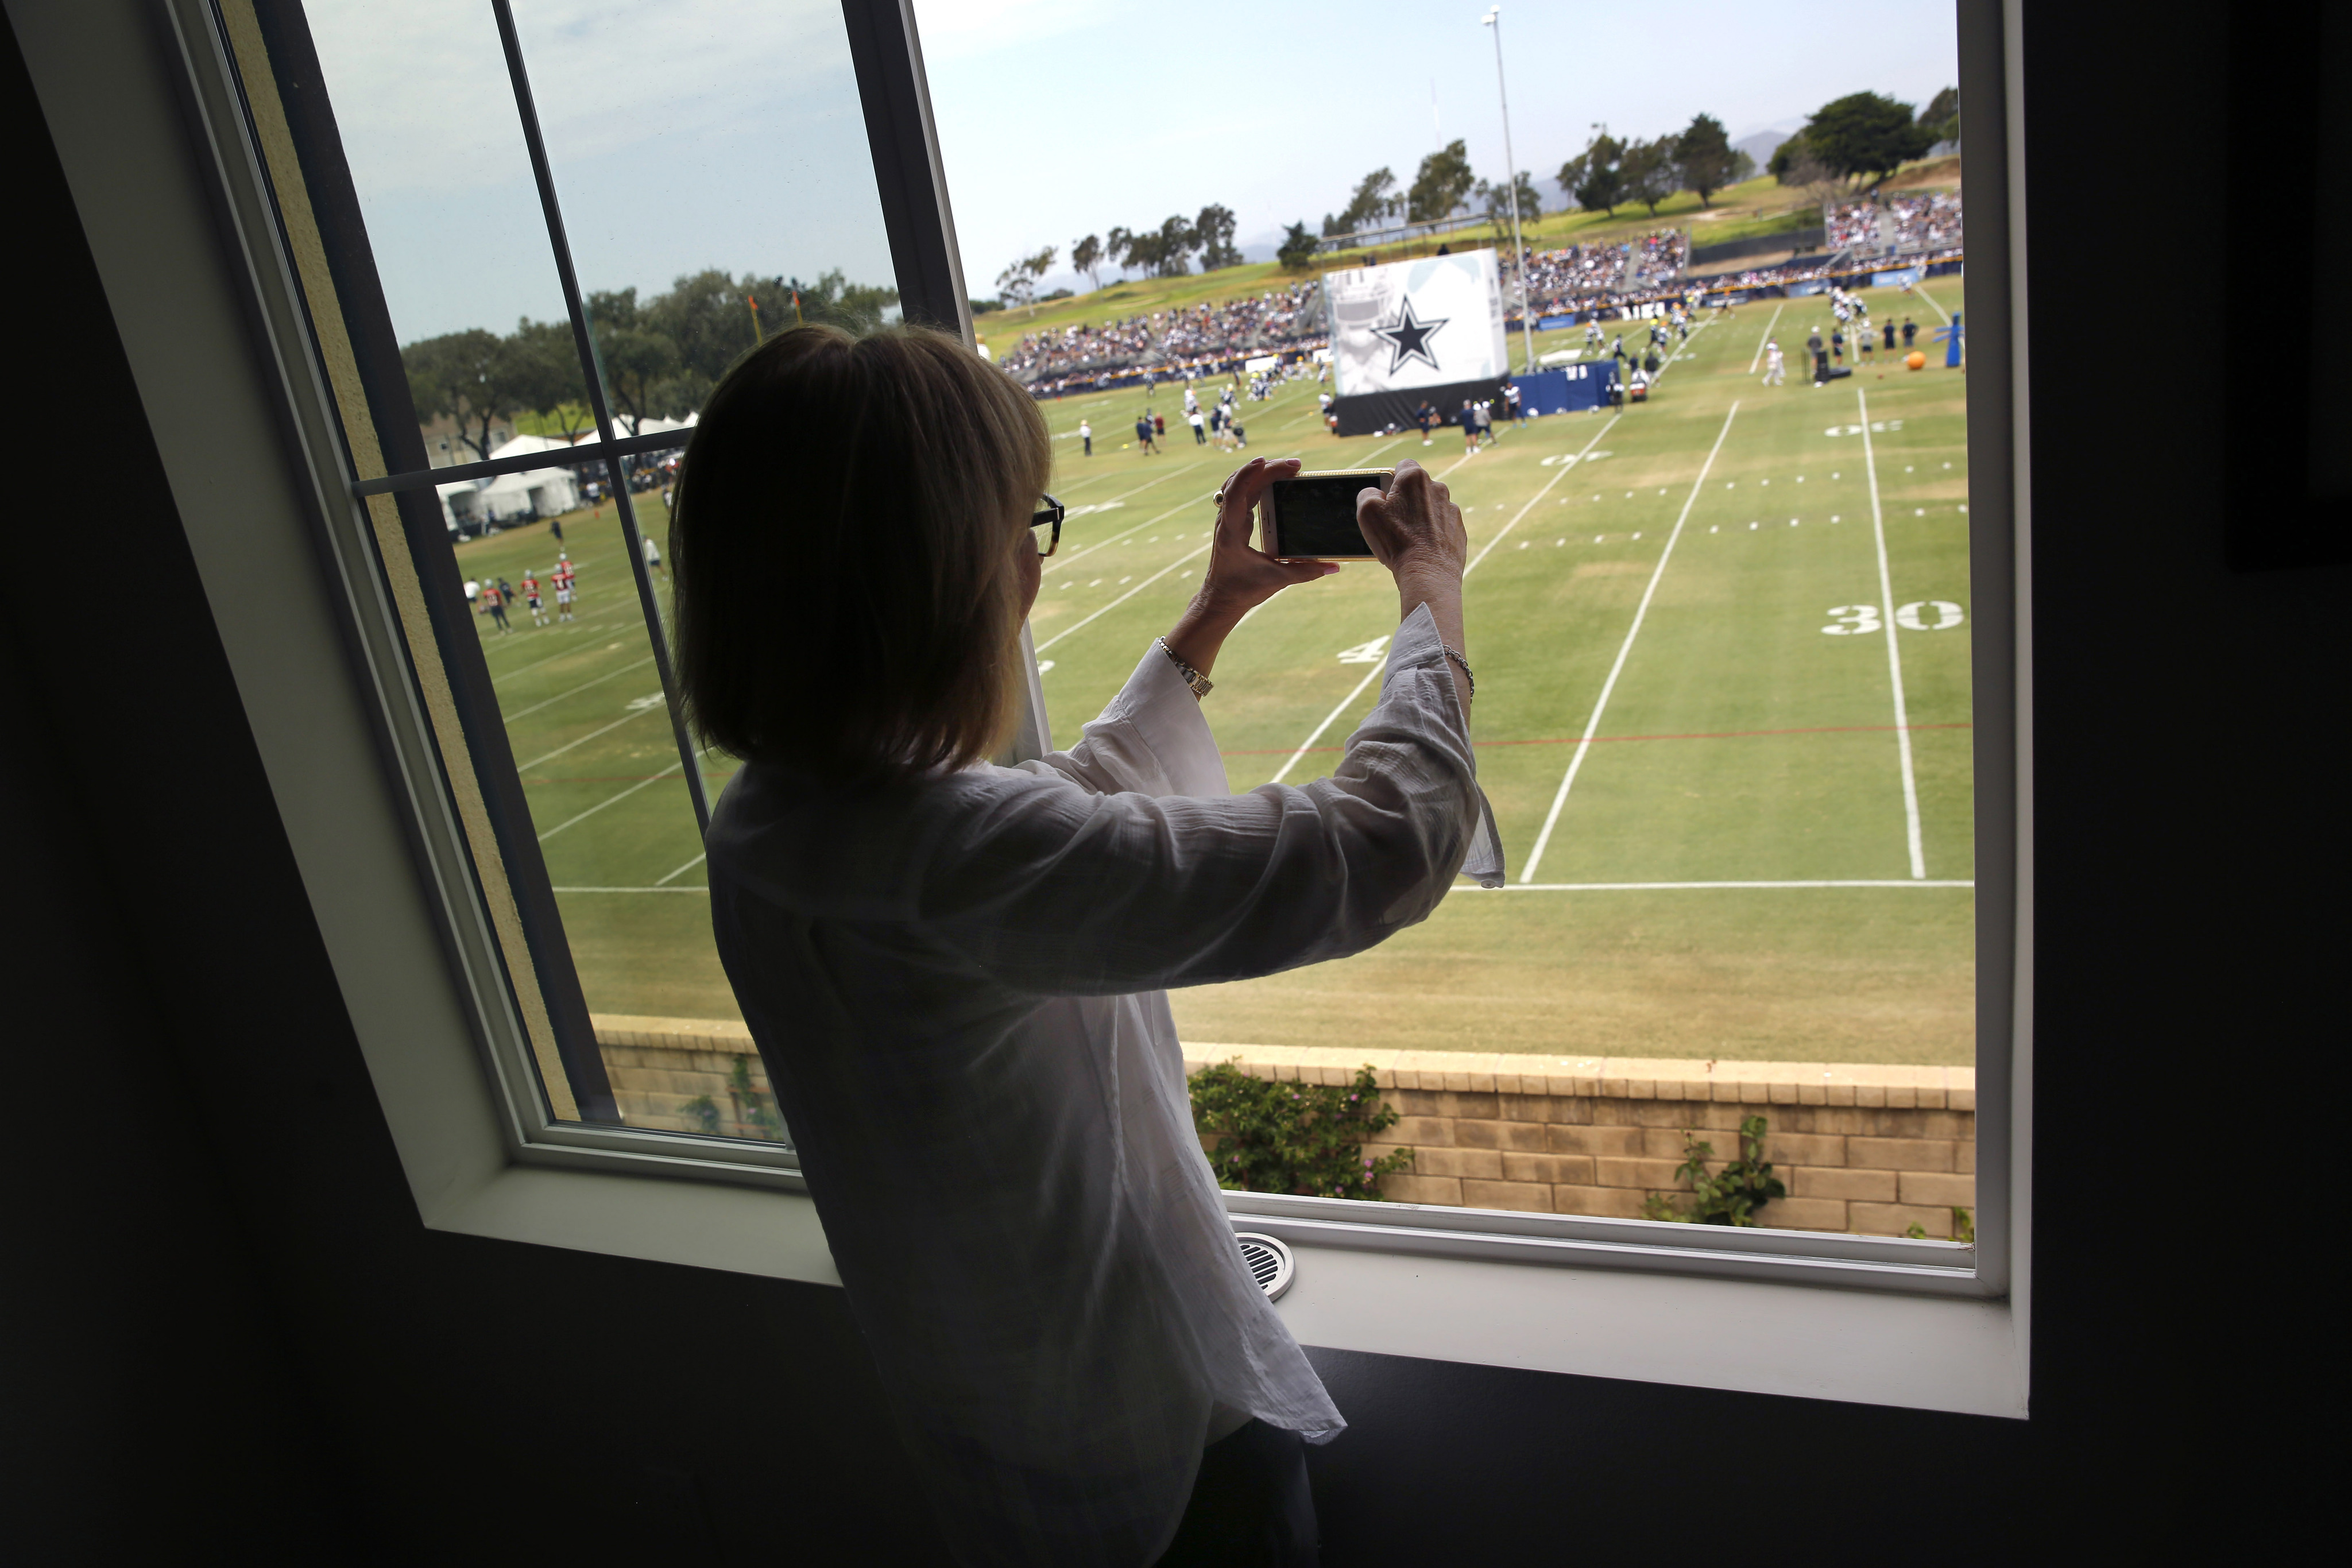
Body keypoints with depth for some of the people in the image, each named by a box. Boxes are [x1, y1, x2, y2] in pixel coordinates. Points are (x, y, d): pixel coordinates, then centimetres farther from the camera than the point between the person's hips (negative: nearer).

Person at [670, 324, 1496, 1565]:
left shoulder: (759, 829, -9)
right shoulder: (959, 854, -37)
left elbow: (1076, 808, 7)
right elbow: (1387, 841, -32)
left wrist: (1216, 613, 11)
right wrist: (1434, 597, -14)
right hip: (1162, 1433, -7)